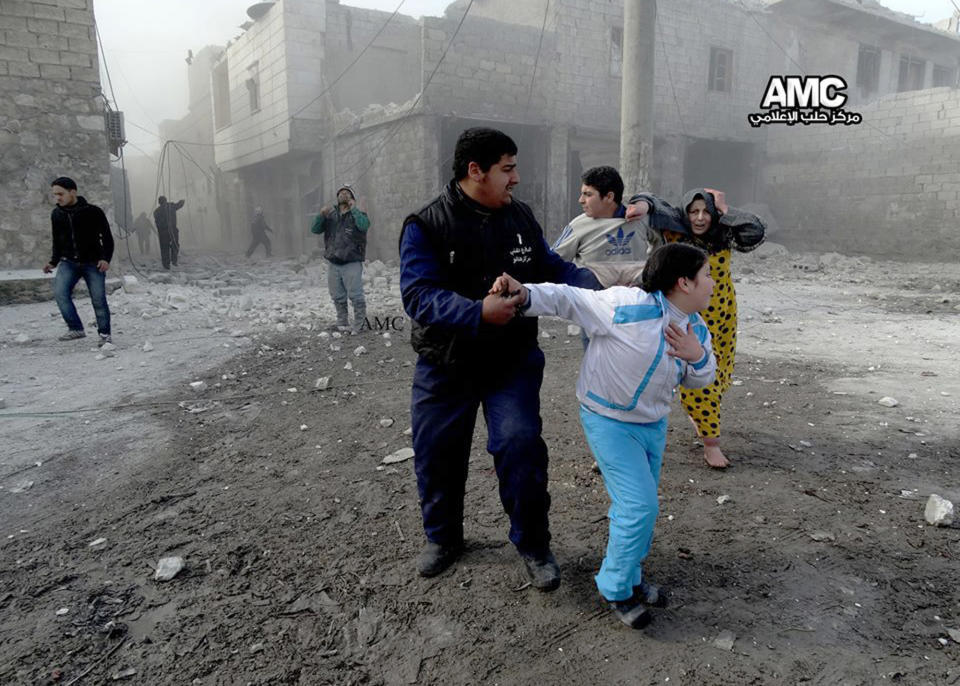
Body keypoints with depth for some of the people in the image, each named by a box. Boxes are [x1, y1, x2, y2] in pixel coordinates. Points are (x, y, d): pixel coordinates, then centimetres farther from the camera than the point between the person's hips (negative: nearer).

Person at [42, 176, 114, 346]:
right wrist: (53, 262, 7)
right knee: (60, 292, -18)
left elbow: (107, 237, -4)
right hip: (68, 262, 4)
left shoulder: (93, 211, -9)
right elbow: (57, 241, 17)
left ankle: (105, 334, 9)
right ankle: (76, 328, -8)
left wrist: (106, 258, -17)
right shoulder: (56, 214, 5)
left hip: (93, 263, -4)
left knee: (98, 299, -6)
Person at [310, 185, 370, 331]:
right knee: (338, 297, 10)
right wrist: (321, 214, -10)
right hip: (333, 264, 5)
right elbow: (315, 229, 5)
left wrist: (354, 209, -14)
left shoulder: (357, 214, 2)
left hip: (352, 263, -4)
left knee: (356, 295, -8)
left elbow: (364, 226, -20)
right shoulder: (330, 215, 14)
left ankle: (360, 325, 1)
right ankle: (342, 324, 22)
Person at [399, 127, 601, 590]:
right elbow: (419, 295, -25)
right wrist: (478, 313, -40)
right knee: (436, 453, 10)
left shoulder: (520, 218, 1)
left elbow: (553, 268, 9)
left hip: (511, 361, 2)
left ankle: (533, 544, 14)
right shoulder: (425, 226, -13)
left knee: (520, 445, -10)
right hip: (445, 364, -1)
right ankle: (443, 538, 37)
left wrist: (598, 289, -9)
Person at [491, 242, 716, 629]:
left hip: (653, 422, 8)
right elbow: (567, 299, -21)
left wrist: (697, 356, -16)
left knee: (638, 505, 17)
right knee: (638, 505, -10)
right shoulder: (628, 307, -27)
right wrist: (525, 295, -37)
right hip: (609, 421, -8)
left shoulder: (695, 327, -2)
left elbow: (700, 380, 8)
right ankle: (616, 588, 12)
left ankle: (630, 577, 39)